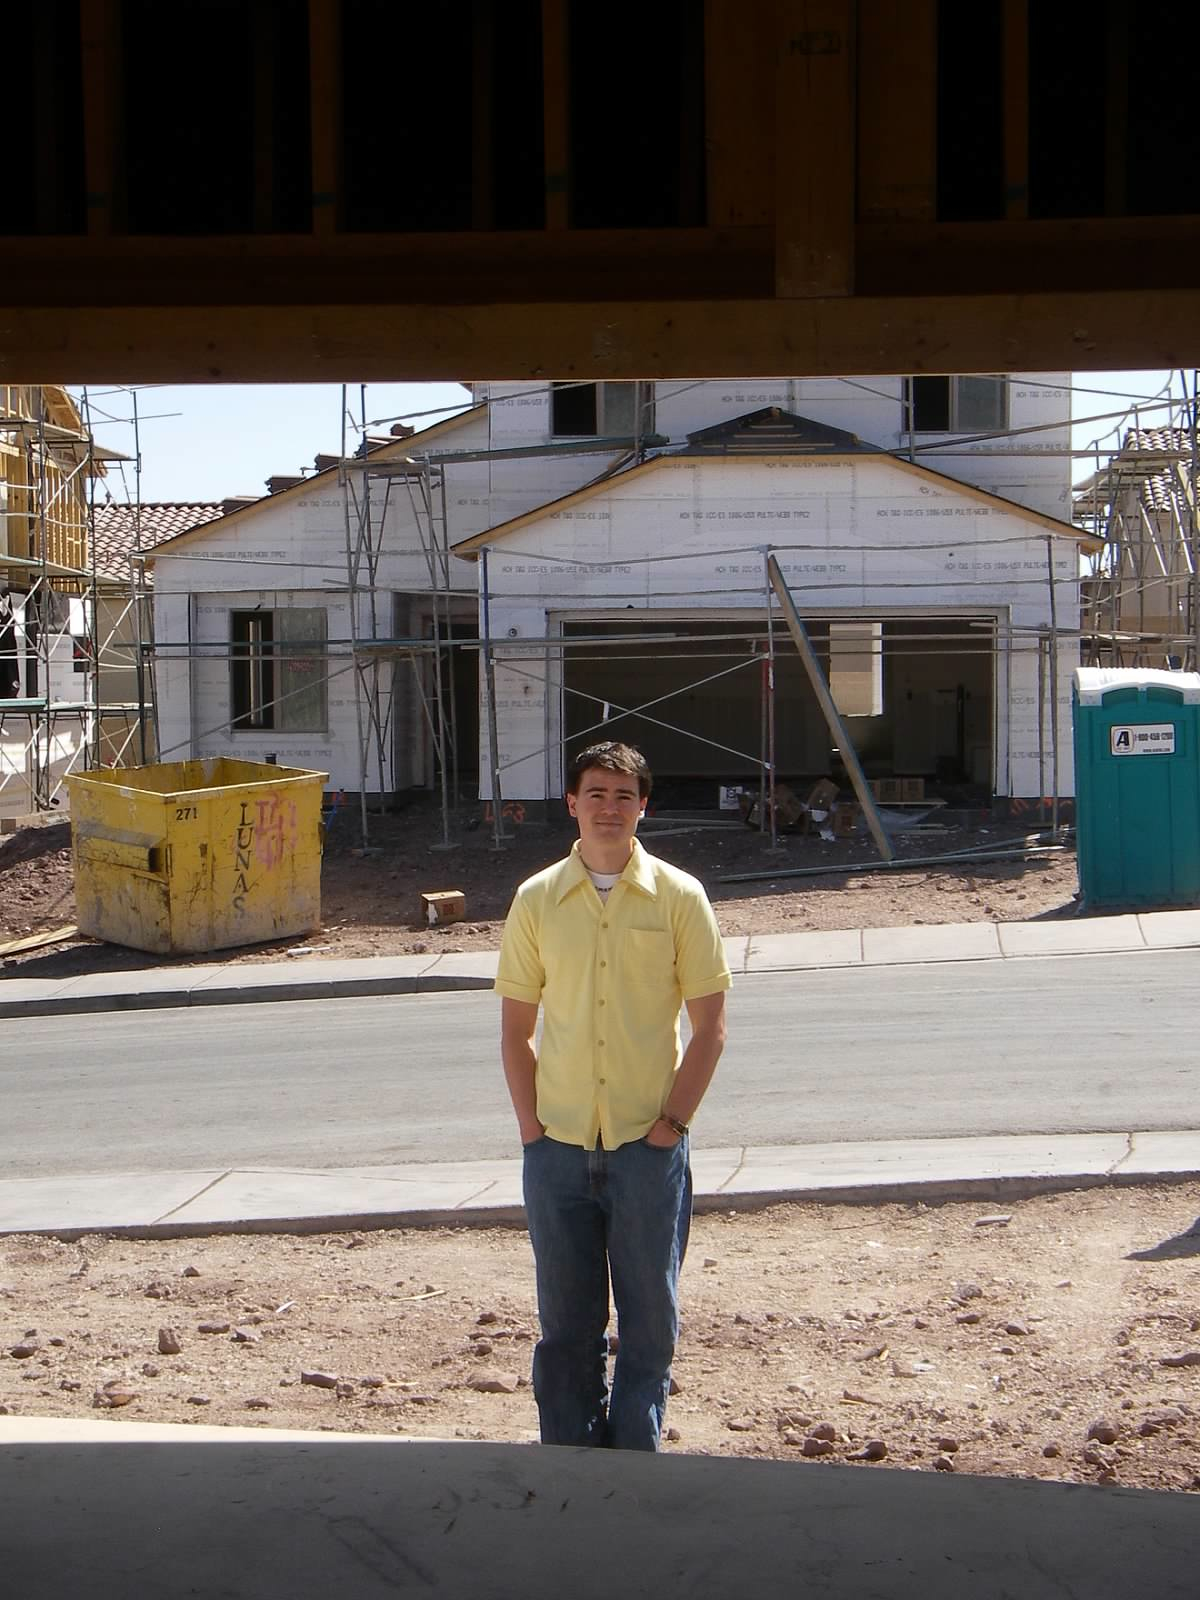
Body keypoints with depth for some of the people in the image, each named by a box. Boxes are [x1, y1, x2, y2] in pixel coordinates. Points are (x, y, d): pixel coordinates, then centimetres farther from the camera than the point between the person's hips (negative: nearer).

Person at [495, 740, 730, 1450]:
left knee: (651, 1315, 5)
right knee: (566, 1318, 9)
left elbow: (710, 1024, 0)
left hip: (648, 1144, -1)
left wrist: (673, 1122, -7)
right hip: (560, 1145, 2)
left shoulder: (678, 896, -1)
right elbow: (516, 1027, 9)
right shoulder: (537, 899, 4)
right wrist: (531, 1126, 1)